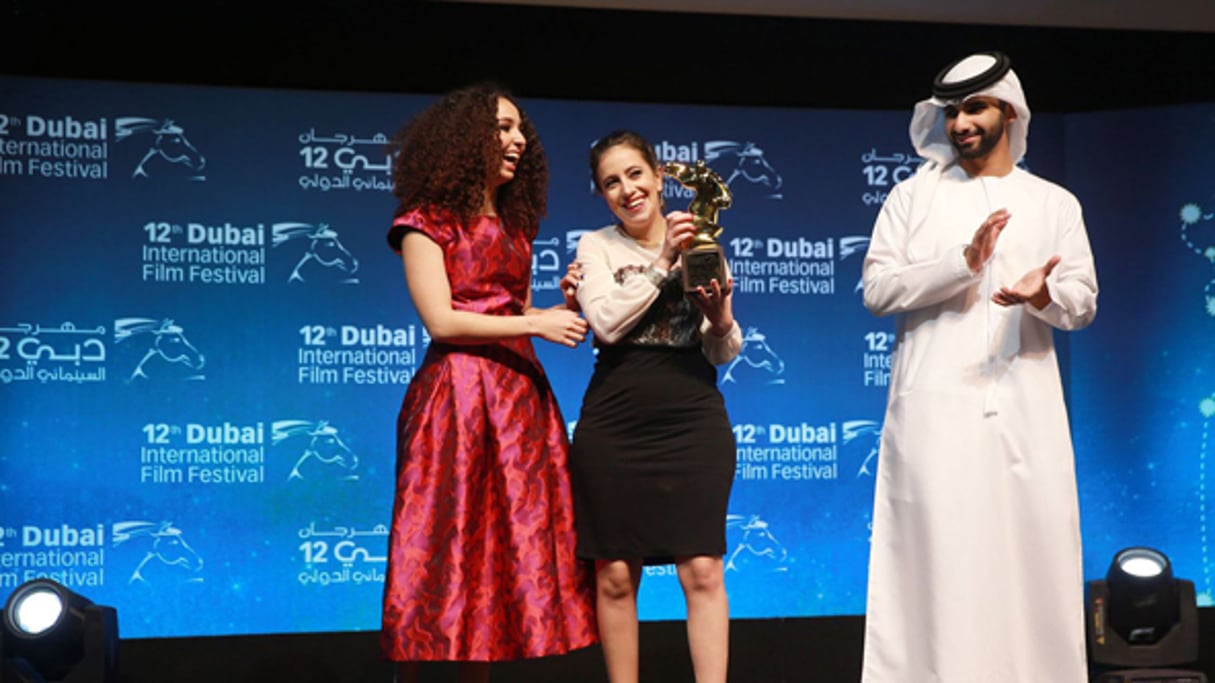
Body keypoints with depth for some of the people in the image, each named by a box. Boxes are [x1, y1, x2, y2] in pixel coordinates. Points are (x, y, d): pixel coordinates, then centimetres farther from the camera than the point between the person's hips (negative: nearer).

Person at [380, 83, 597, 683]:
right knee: (444, 549, -5)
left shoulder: (514, 225, 18)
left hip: (519, 392, 7)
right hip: (456, 395, -7)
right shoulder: (428, 222, -2)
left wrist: (565, 305, 2)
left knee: (505, 546, 5)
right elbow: (442, 321, -11)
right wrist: (536, 324, -11)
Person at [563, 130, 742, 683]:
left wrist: (722, 320, -11)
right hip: (614, 424, 0)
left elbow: (723, 353, 10)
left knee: (703, 570, -6)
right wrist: (663, 263, -14)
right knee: (615, 575, 3)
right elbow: (605, 322, -11)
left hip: (693, 420, 1)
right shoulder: (597, 245, 7)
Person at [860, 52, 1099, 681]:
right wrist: (964, 262, -12)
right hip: (935, 406, -1)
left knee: (1031, 550, -2)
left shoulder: (1056, 204, 15)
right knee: (935, 554, -7)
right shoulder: (913, 196, 11)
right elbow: (877, 288, 0)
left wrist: (1045, 295, -16)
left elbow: (1083, 301, 8)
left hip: (1024, 406, 2)